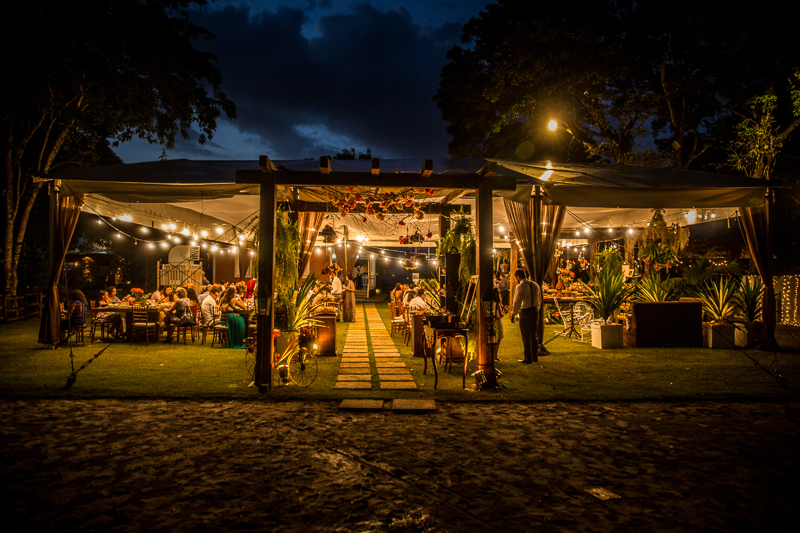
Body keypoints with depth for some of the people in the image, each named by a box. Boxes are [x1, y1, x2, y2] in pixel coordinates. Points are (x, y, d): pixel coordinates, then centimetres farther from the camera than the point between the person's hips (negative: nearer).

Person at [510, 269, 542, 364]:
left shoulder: (520, 287, -14)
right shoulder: (535, 285, 8)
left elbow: (517, 303, -15)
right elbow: (539, 300, 15)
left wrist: (513, 315, -6)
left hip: (525, 312, -7)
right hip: (535, 311, 7)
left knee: (526, 336, 1)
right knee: (533, 334, 17)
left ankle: (528, 358, 6)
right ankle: (535, 356, 24)